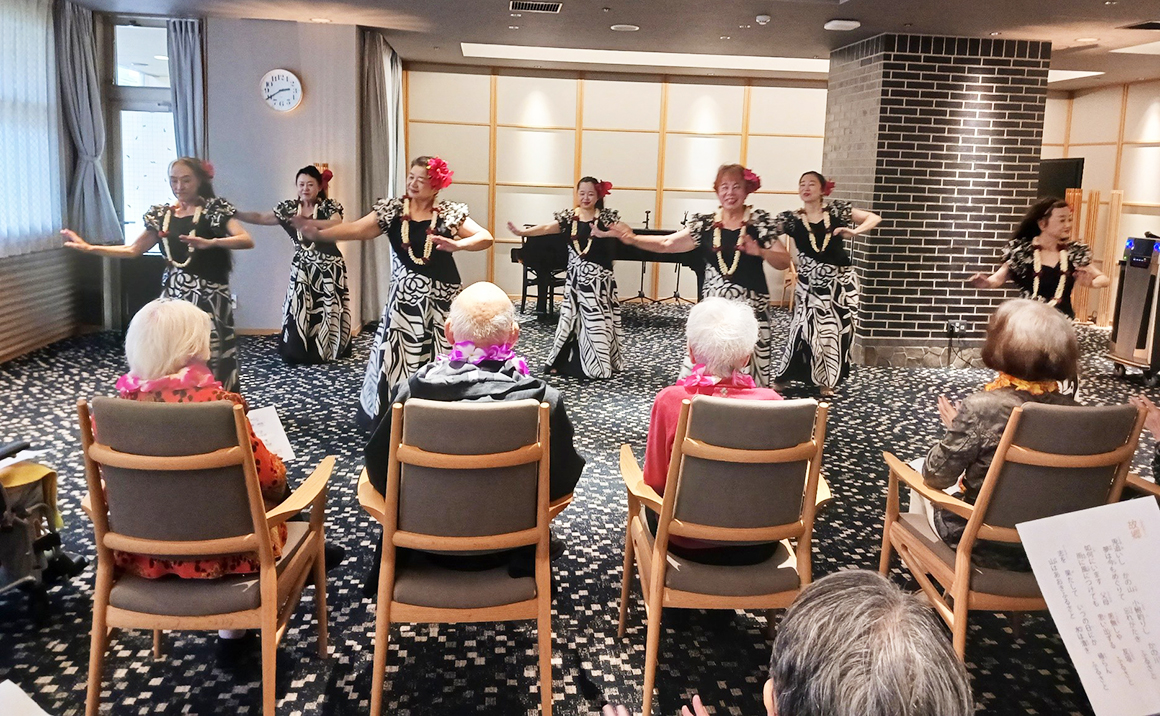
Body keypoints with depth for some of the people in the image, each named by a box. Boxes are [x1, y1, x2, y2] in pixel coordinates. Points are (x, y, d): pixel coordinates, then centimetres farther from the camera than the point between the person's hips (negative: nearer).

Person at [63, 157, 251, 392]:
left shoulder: (215, 209, -5)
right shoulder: (161, 214, 11)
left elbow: (247, 240, -20)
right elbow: (133, 250, 16)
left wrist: (210, 243, -35)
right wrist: (90, 248, 9)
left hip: (208, 297, -5)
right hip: (173, 295, 5)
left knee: (209, 363, -6)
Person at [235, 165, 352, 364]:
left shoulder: (330, 206, -5)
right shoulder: (288, 208, 5)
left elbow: (336, 225, -26)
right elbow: (260, 218, 5)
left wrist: (305, 222, -34)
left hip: (328, 267, -3)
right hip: (301, 268, 3)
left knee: (328, 309, 0)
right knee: (298, 309, -1)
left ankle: (327, 350, 14)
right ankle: (298, 352, 8)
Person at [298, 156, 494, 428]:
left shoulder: (450, 213, -1)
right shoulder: (391, 210, 2)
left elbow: (486, 238, -8)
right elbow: (356, 230, -8)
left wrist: (457, 245, -26)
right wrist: (318, 234, -22)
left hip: (440, 299, -1)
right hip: (404, 296, 1)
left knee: (438, 358, 4)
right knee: (396, 355, 2)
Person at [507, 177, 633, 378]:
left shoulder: (605, 217, -3)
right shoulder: (569, 216, 4)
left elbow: (627, 231, -17)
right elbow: (546, 228, -7)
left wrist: (608, 233, -36)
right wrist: (522, 232, -22)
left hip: (598, 278, -3)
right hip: (576, 277, 3)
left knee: (597, 320, 0)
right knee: (571, 318, 8)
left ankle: (600, 364, 11)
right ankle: (565, 361, 18)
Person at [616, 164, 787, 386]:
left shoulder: (759, 221, 0)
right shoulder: (704, 224, 5)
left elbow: (784, 261, -1)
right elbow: (667, 244, -1)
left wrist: (760, 252, -20)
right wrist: (632, 239, -14)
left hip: (750, 307, -2)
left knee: (747, 367, 0)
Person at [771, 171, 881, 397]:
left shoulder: (837, 210, 0)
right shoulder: (792, 219, -1)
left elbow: (874, 218, 1)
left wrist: (854, 231, -16)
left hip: (839, 282, 1)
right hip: (809, 283, -1)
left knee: (836, 330, 6)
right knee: (806, 329, -4)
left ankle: (827, 381, 20)